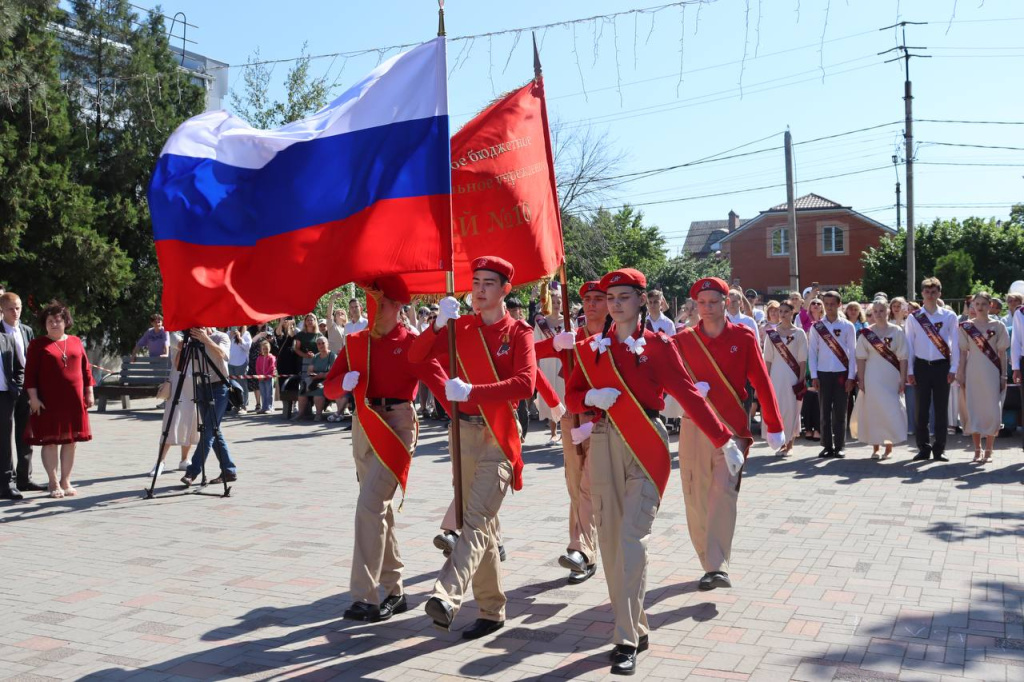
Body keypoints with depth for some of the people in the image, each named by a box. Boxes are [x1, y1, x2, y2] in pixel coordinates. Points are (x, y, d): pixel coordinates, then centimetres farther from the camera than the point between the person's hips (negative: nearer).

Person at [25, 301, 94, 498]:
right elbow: (30, 373, -3)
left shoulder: (75, 342, 11)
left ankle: (66, 482, 17)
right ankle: (54, 483, 10)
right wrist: (33, 397, -10)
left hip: (74, 401, 3)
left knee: (70, 441, 7)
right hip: (49, 402, -3)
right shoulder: (38, 344, 1)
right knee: (50, 441, 0)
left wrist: (89, 393, 10)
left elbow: (86, 369, 13)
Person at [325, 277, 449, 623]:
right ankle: (395, 591, 25)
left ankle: (365, 597, -11)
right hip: (363, 427, 6)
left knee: (370, 506, -16)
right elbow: (329, 388, 7)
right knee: (381, 510, 13)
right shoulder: (355, 342, 9)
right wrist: (345, 382, -16)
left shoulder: (411, 343, -6)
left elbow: (439, 381, -15)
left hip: (396, 425, -6)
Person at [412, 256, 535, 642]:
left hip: (499, 438, -5)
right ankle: (492, 610, 19)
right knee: (482, 524, 10)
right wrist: (438, 324, -17)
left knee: (476, 519, -17)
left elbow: (525, 384, -19)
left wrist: (470, 391, -26)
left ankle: (447, 596, -29)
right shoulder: (461, 328, 8)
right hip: (464, 433, 5)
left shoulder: (518, 333, -4)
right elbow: (417, 358, -1)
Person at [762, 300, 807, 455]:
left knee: (791, 408, 1)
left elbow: (802, 360, 0)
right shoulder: (771, 332, 6)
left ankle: (789, 442, 11)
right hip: (776, 375, 2)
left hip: (793, 376, -1)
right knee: (776, 408, -1)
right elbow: (768, 358, 6)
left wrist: (801, 379, -7)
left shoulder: (799, 333, 1)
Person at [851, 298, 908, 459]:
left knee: (892, 411, -1)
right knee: (873, 412, 2)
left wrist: (903, 379, -7)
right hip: (872, 378, 1)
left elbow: (903, 358, -1)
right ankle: (875, 447, 13)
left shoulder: (897, 332, 1)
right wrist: (861, 380, -4)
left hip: (892, 379, 0)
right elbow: (861, 359, 2)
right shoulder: (866, 333, 3)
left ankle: (889, 446, 10)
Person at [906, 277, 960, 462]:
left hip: (942, 366, 0)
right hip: (921, 366, 1)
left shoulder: (949, 316, 2)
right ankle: (923, 448, 10)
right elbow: (909, 346, 4)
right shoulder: (913, 318, 4)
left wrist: (953, 368, -4)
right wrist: (909, 371, 0)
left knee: (941, 409, 3)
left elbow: (955, 344, 2)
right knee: (921, 409, 2)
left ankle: (939, 449, 10)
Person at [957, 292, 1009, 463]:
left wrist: (1003, 375, -1)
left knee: (992, 411, -3)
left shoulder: (998, 326, 3)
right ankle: (977, 450, 10)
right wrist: (961, 374, 0)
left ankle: (988, 450, 5)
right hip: (973, 372, 1)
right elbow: (963, 352, 6)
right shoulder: (966, 326, 5)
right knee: (974, 410, 1)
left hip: (992, 372, -1)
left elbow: (1001, 353, 4)